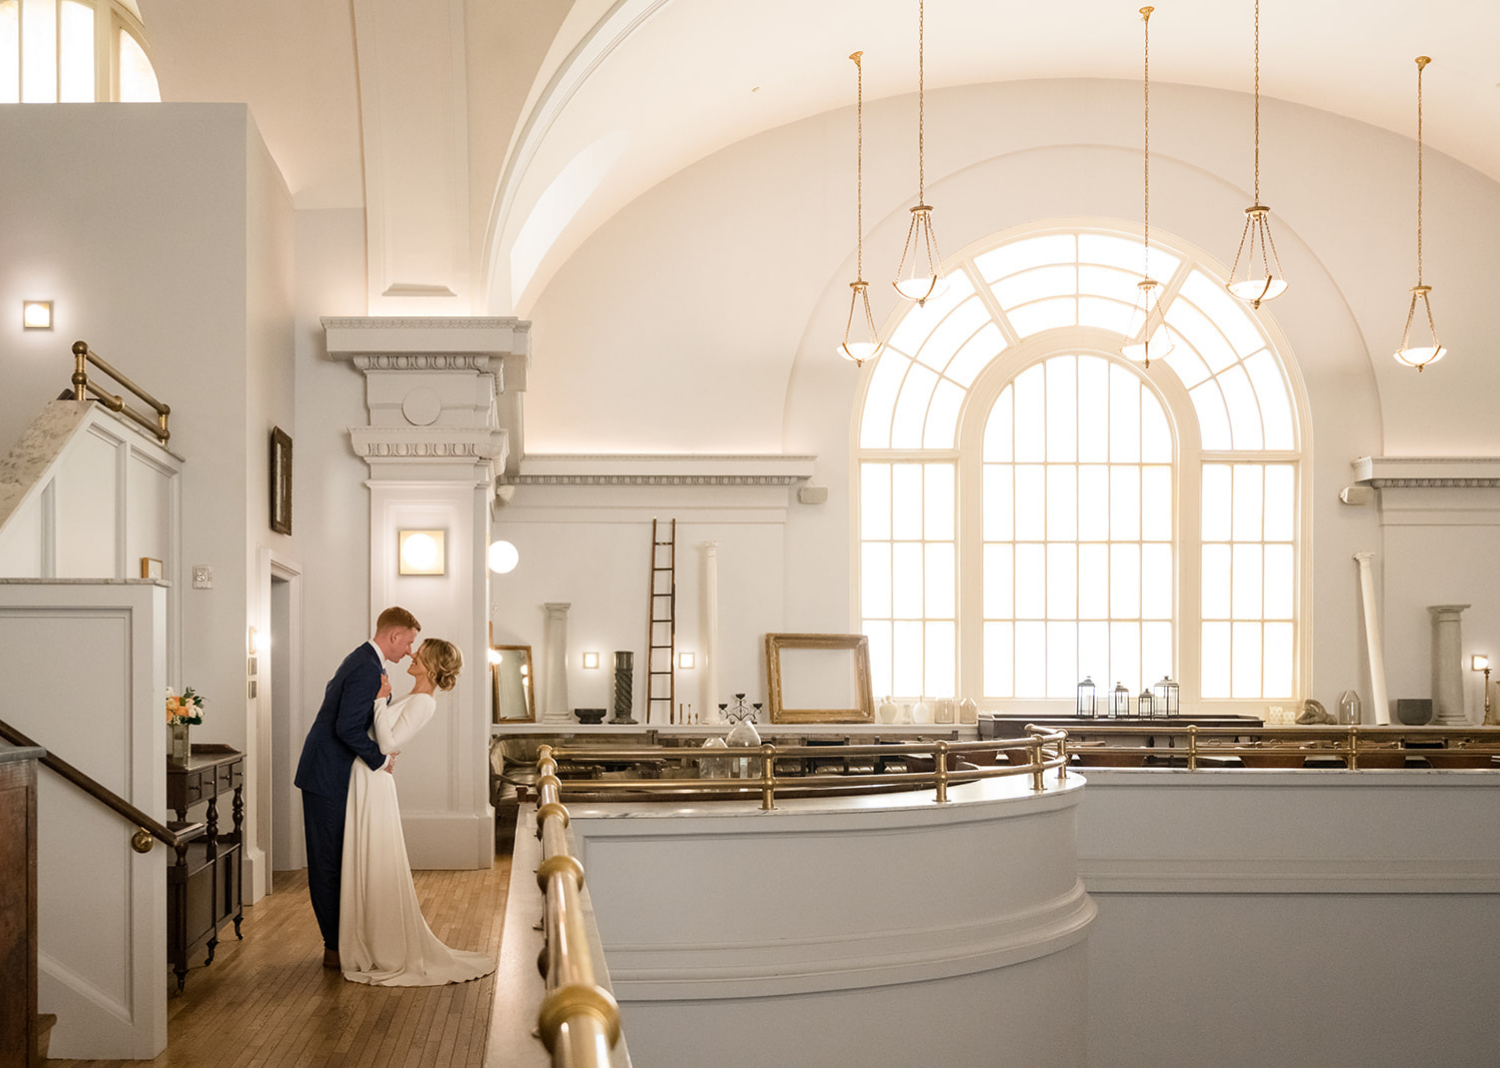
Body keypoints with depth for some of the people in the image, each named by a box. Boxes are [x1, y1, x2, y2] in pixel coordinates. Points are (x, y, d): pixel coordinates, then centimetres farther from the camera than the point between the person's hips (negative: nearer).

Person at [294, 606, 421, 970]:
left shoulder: (362, 660, 13)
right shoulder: (367, 669, -20)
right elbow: (348, 728, -27)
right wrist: (382, 759, -16)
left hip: (332, 773, 10)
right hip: (328, 776, -10)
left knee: (335, 860, 14)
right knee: (328, 861, -2)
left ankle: (339, 939, 21)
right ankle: (336, 947, 5)